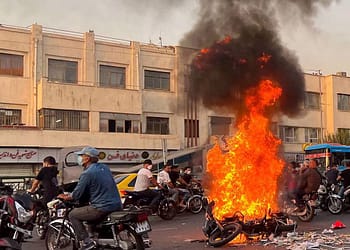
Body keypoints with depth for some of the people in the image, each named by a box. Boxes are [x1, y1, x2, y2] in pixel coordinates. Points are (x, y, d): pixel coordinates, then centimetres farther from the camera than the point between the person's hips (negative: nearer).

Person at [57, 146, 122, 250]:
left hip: (103, 209, -8)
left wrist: (65, 197, 13)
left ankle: (86, 242, -6)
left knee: (73, 215, 3)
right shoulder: (105, 167, 13)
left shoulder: (87, 173, -11)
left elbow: (76, 194, -7)